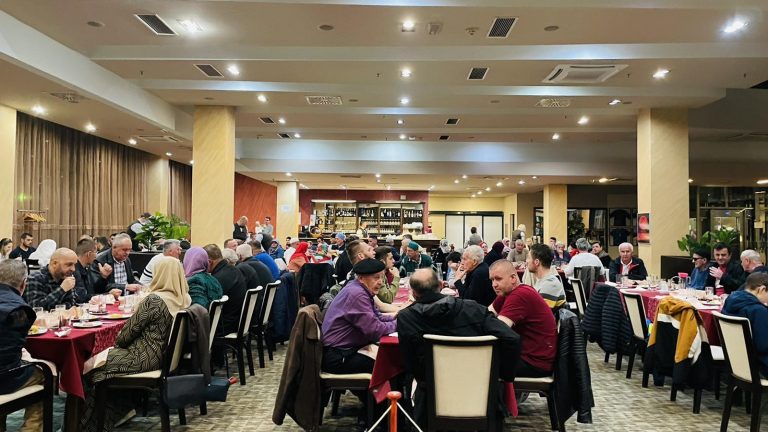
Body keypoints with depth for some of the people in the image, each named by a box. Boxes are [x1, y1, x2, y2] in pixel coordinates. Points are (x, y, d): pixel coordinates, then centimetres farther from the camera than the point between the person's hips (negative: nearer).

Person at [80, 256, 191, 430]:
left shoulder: (153, 300, -23)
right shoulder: (186, 299, 1)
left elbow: (129, 331, -13)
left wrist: (117, 341, 9)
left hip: (145, 359, -8)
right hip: (167, 355, 8)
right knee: (109, 353, 25)